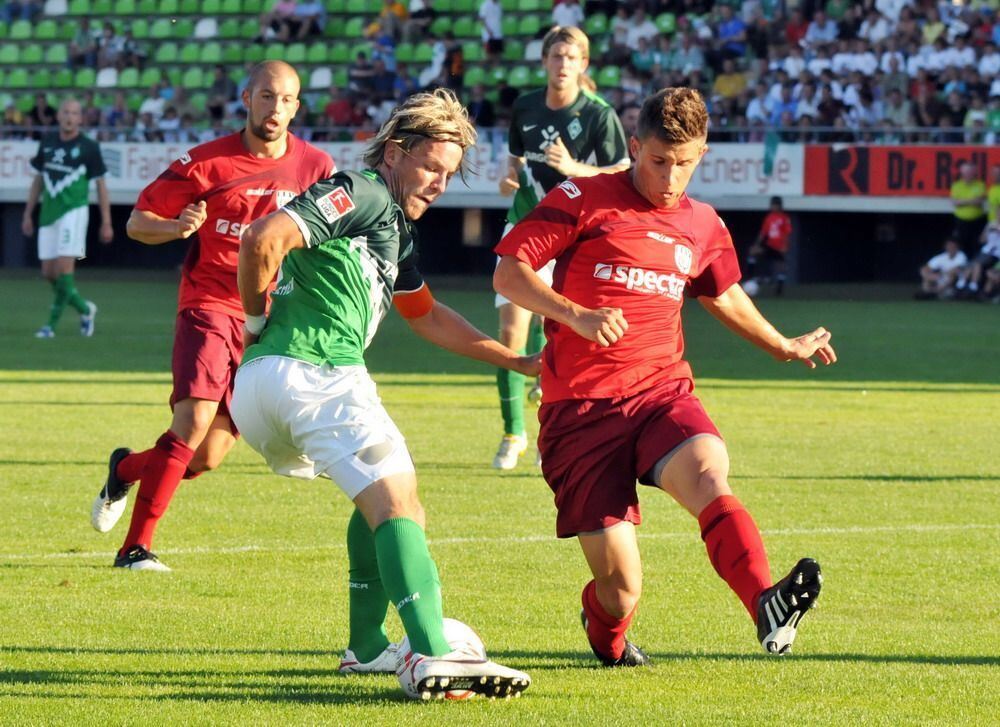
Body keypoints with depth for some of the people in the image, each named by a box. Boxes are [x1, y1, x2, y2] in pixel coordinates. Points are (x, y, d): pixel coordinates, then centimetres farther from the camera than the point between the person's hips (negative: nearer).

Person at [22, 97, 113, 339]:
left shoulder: (89, 147, -4)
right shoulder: (47, 142, 9)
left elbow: (101, 185, 0)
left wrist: (106, 223, -2)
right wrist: (28, 214, 16)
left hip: (73, 211, -5)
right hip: (49, 213, 5)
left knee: (64, 268, -15)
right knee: (48, 273, 2)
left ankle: (53, 322, -4)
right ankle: (84, 309, 23)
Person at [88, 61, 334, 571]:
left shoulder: (317, 168, 2)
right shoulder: (206, 162, -3)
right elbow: (137, 222, 3)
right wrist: (176, 227, -19)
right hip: (209, 306, -3)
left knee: (207, 458, 1)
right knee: (195, 418, -24)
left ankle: (126, 469, 34)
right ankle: (136, 547, -15)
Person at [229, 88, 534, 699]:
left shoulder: (395, 227, 26)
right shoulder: (357, 195, -6)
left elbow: (427, 316, 38)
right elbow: (264, 239, -21)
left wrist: (519, 362, 35)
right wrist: (258, 317, -6)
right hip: (314, 374, -10)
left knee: (385, 498, 26)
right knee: (397, 501, -18)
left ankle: (367, 647, 25)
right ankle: (431, 655, -32)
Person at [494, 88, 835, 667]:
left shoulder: (704, 228, 16)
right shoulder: (585, 200, 2)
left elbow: (723, 294, 38)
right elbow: (509, 273, -4)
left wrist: (783, 346, 49)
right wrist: (577, 316, -19)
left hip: (663, 394, 3)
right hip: (582, 407, -3)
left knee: (708, 472, -34)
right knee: (620, 586, -7)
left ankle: (768, 606, -56)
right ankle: (608, 638, 31)